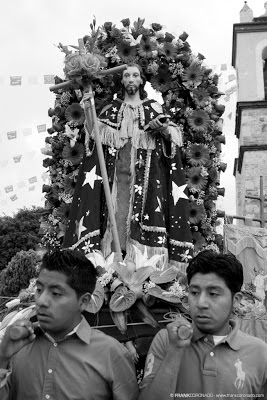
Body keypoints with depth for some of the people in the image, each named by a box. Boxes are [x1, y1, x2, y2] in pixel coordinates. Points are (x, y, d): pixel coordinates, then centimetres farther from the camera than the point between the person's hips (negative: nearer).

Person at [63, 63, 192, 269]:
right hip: (117, 173, 1)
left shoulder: (154, 108, 12)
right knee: (116, 215, -5)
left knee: (143, 218, -7)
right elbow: (93, 133, 3)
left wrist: (163, 128, -12)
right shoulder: (112, 109, 14)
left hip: (145, 176, -1)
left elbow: (175, 136, 8)